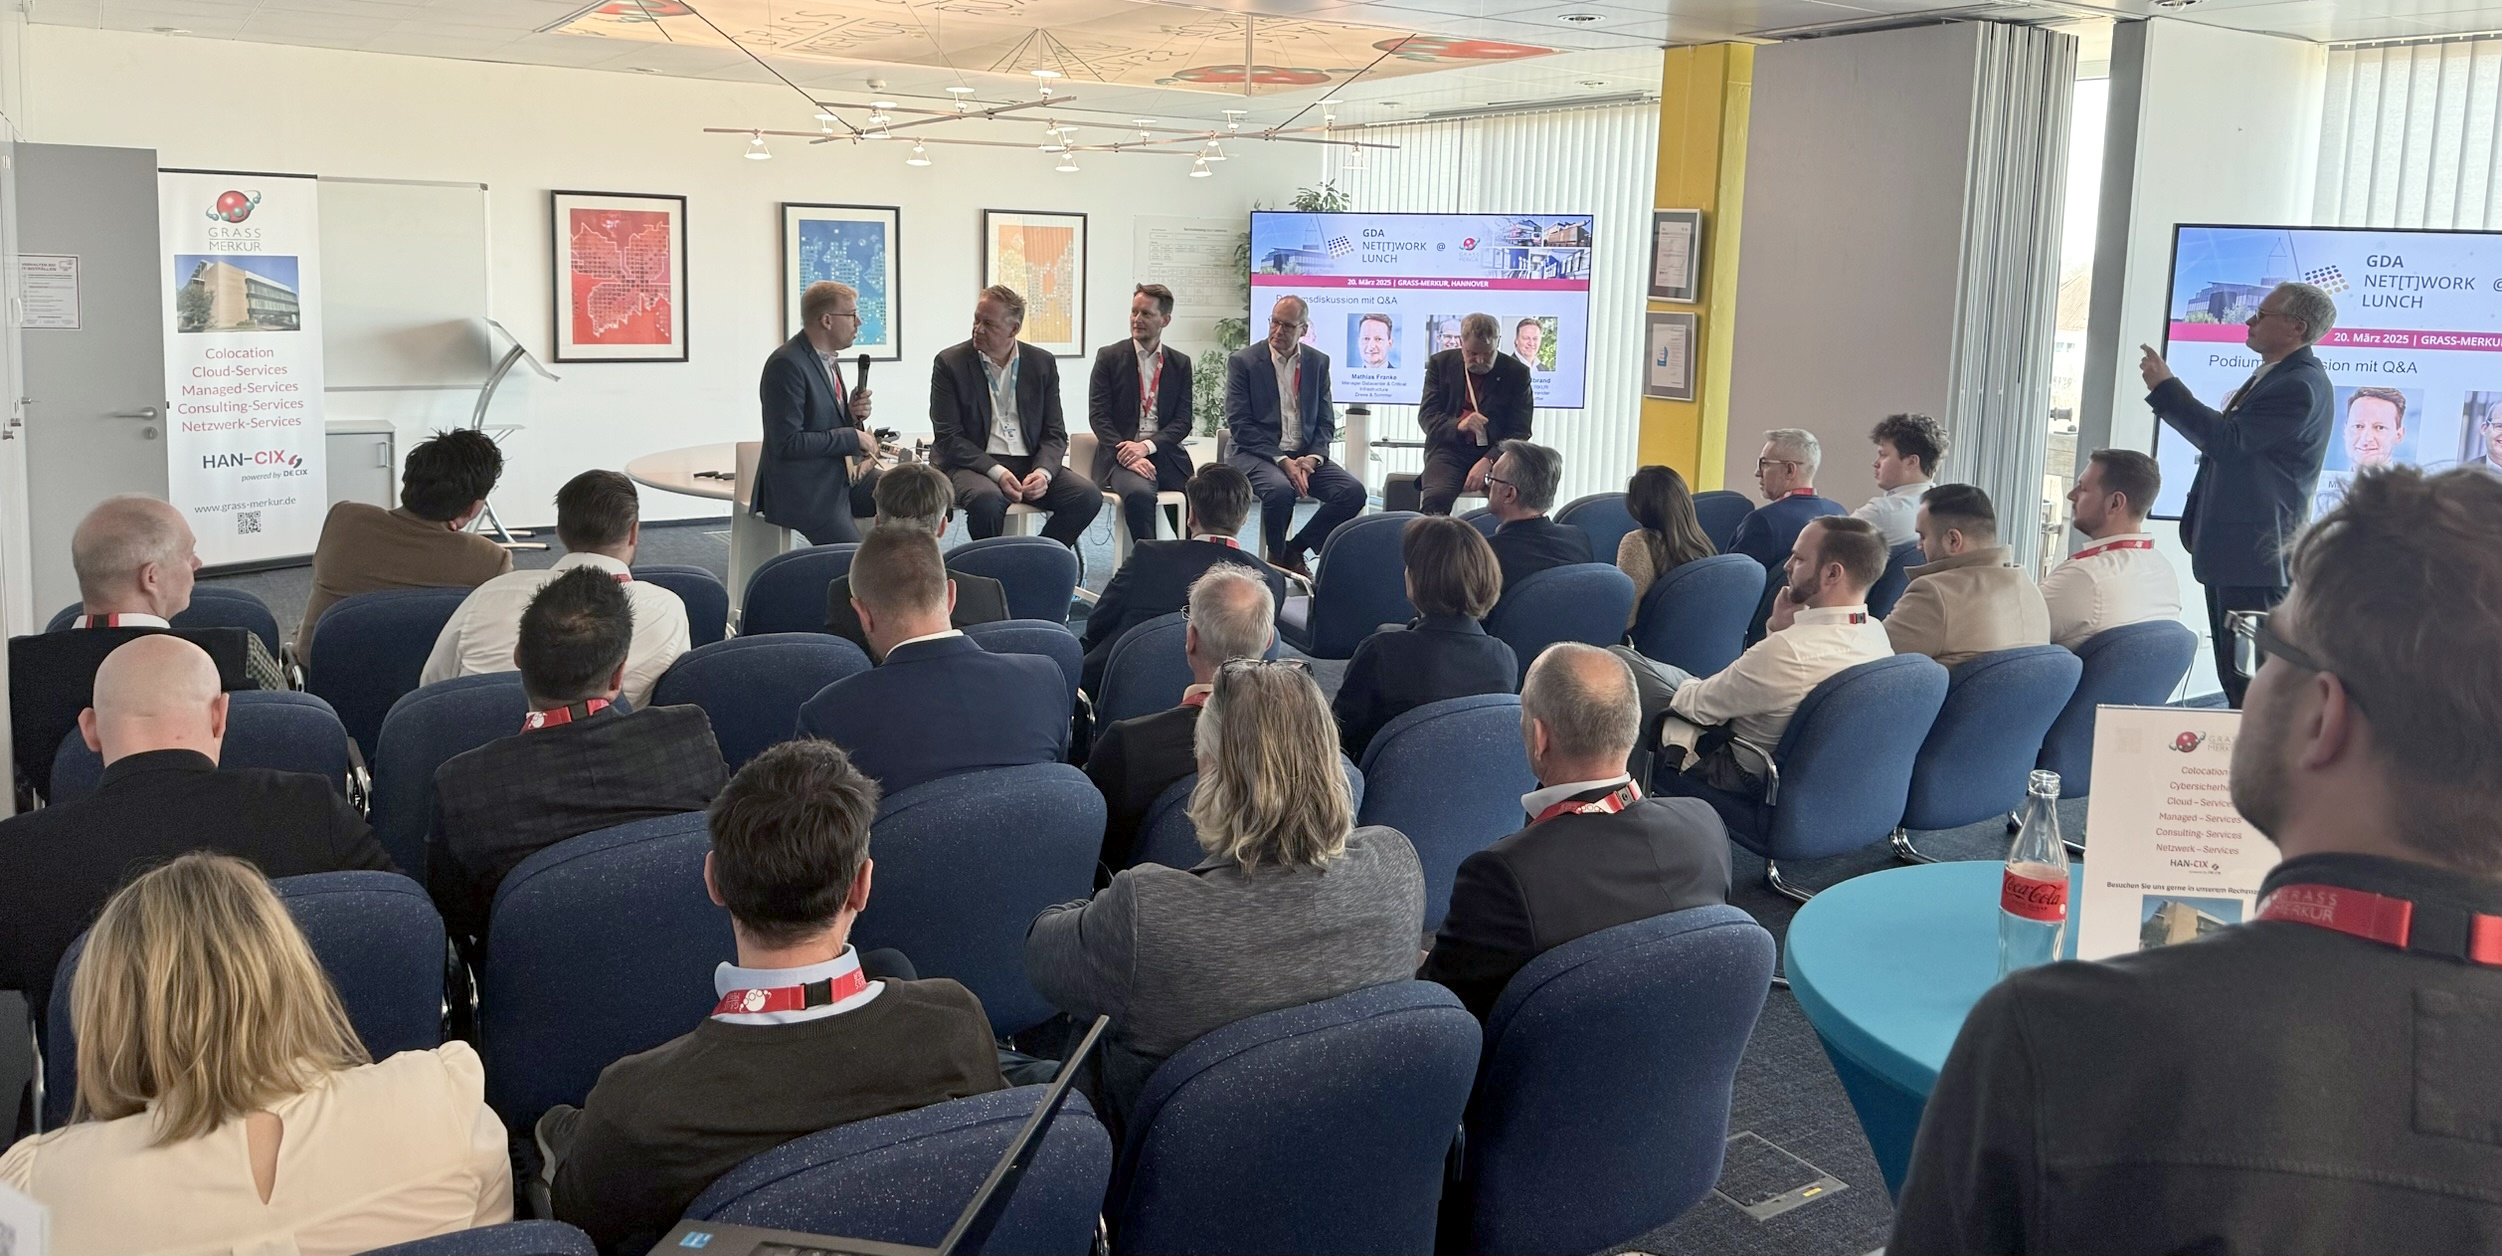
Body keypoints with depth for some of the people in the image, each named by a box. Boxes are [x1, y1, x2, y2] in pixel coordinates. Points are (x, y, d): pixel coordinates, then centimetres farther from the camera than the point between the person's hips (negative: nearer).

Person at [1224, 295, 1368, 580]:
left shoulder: (1318, 362, 10)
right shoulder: (1242, 362, -2)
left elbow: (1326, 421, 10)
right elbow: (1239, 424, -9)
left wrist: (1312, 457, -11)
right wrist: (1281, 460, -18)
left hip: (1305, 455, 4)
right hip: (1257, 454, -4)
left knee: (1353, 492, -20)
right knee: (1280, 490, -37)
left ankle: (1293, 550, -3)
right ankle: (1276, 556, -7)